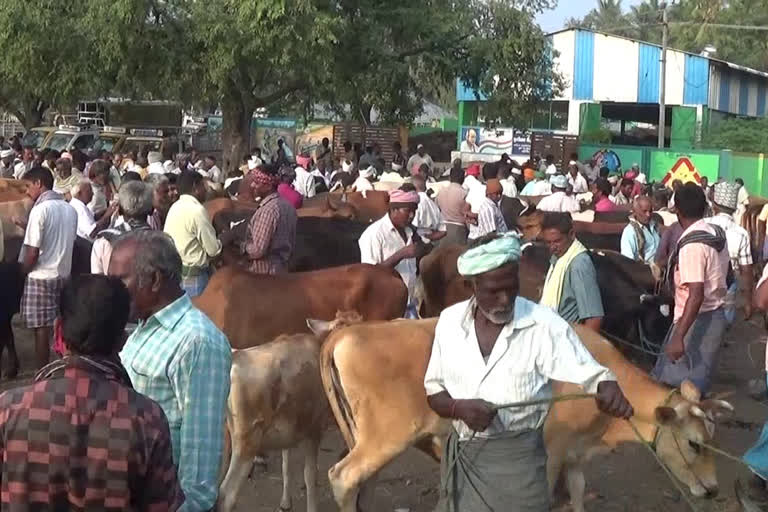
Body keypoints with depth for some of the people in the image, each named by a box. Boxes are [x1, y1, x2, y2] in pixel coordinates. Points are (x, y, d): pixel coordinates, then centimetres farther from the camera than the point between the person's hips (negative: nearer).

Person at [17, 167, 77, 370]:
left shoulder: (40, 210, -14)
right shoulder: (70, 209, 5)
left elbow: (32, 253, -16)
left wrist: (22, 271, 1)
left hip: (41, 277, -7)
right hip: (64, 274, 7)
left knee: (42, 330, 0)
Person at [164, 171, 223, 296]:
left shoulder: (174, 207, 7)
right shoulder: (197, 210, -17)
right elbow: (213, 249, -14)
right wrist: (220, 242, 8)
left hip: (173, 271, 8)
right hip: (193, 275, -8)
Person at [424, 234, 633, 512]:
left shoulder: (544, 324, -13)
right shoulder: (450, 321, -3)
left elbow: (592, 374, -17)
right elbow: (434, 392, 3)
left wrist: (610, 391, -40)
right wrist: (459, 408, -18)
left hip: (518, 458, -3)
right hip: (459, 455, 3)